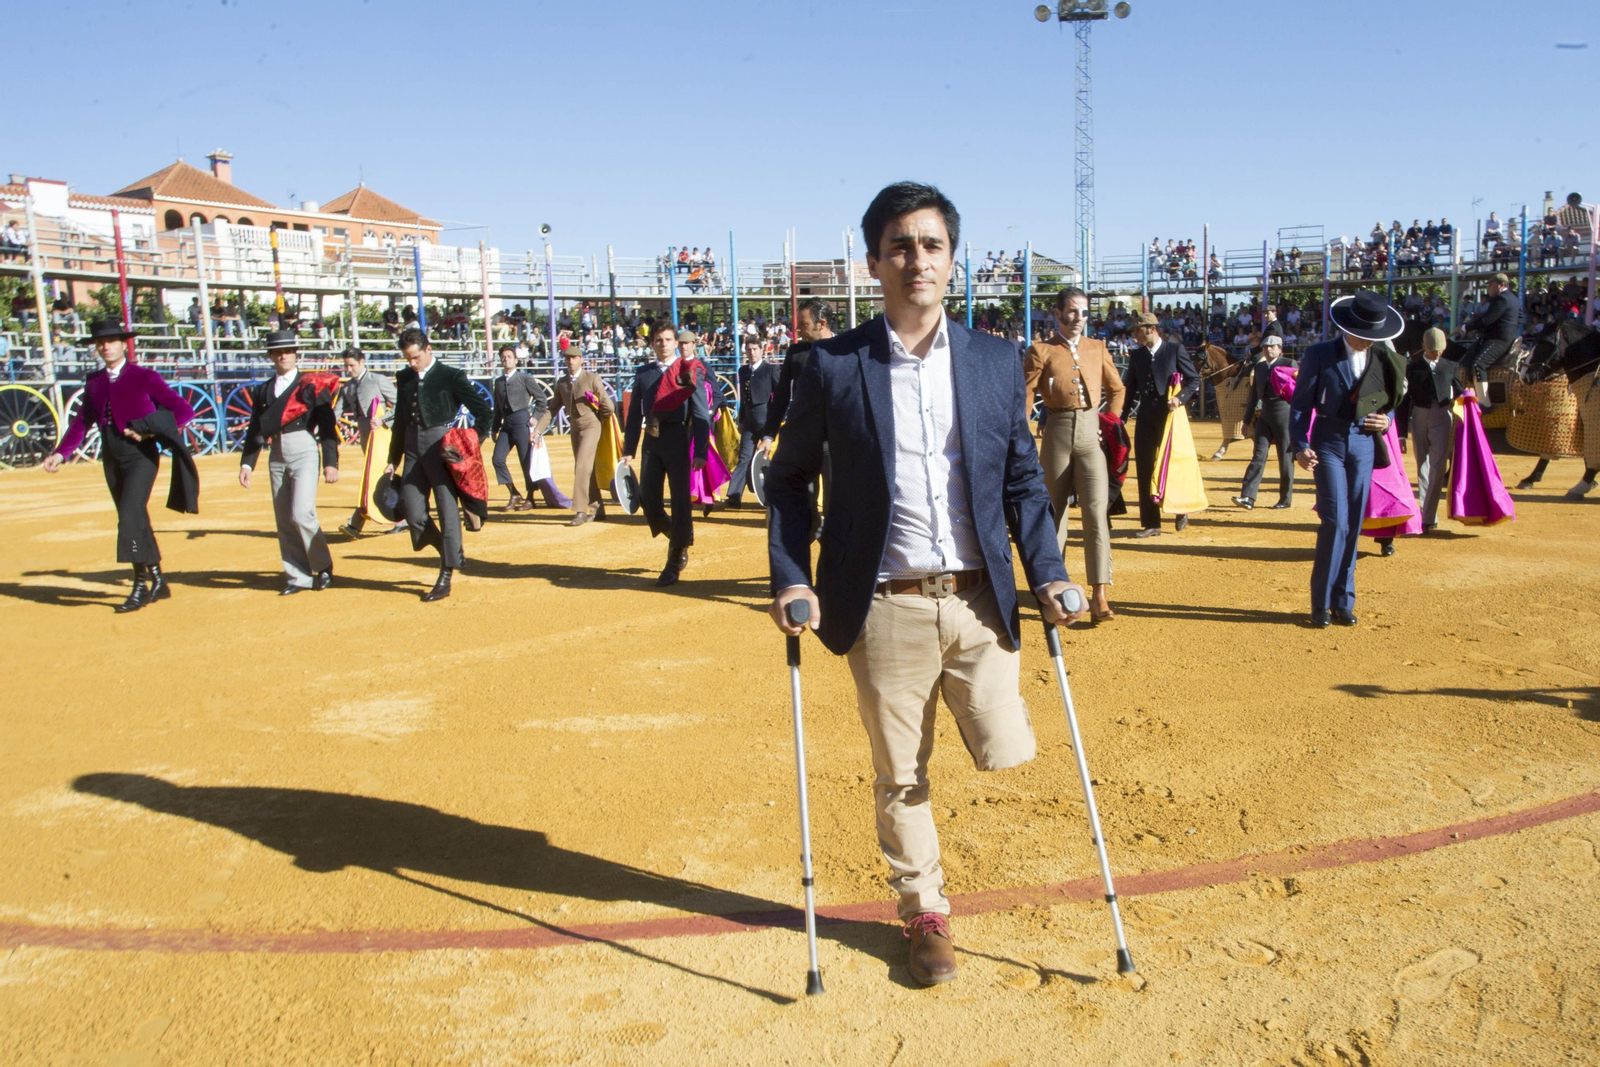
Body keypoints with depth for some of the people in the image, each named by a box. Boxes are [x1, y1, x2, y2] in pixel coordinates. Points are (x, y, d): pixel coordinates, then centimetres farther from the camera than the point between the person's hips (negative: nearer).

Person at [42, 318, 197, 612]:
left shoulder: (145, 377, -4)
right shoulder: (94, 382, 12)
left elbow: (184, 410, -7)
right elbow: (81, 421, 13)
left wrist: (150, 432, -17)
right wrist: (60, 453, 1)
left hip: (141, 456, -6)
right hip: (112, 458, 6)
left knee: (129, 516, -16)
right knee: (135, 521, 10)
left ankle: (141, 585, -10)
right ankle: (158, 581, 20)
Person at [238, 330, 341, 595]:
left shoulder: (312, 385, 2)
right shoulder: (262, 390, 15)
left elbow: (328, 426, -3)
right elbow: (255, 429, 13)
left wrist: (330, 462, -10)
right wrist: (246, 463, 4)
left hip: (304, 451, -5)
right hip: (276, 455, 5)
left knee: (301, 514, -15)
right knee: (284, 520, 5)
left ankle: (323, 567, 4)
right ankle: (297, 576, 13)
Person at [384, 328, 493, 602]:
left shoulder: (451, 376, -3)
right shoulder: (404, 378, 14)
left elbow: (484, 411, -3)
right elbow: (400, 420, 20)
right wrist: (393, 459, 19)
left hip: (442, 447, -6)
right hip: (413, 450, 6)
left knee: (448, 510, -3)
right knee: (412, 511, 0)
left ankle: (446, 577, 4)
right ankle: (454, 555, 24)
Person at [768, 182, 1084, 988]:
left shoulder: (996, 361, 4)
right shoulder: (832, 366, -2)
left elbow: (1024, 478, 9)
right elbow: (789, 479, 5)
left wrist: (1047, 576, 0)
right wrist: (790, 578, -5)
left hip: (979, 598, 2)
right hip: (885, 608, -1)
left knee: (1003, 751, -1)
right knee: (899, 778, 9)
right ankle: (924, 912, 32)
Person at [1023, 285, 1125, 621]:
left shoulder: (1098, 348, 10)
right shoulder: (1041, 351, 0)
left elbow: (1117, 388, 20)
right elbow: (1025, 398, -4)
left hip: (1092, 434, 2)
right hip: (1057, 433, -1)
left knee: (1097, 512, -8)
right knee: (1054, 512, 8)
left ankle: (1100, 596, -9)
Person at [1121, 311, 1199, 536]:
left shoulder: (1175, 349, -2)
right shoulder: (1136, 355, 10)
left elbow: (1194, 379, -2)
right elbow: (1130, 388, 13)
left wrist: (1180, 397, -18)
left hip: (1169, 415, -4)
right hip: (1145, 417, 4)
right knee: (1144, 469, 2)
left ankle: (1181, 511, 26)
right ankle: (1151, 523, 9)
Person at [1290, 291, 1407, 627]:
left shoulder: (1384, 359, 7)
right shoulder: (1321, 354, -4)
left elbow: (1391, 401, 19)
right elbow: (1300, 403, -3)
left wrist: (1386, 420, -3)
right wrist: (1300, 446, -13)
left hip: (1364, 444, 4)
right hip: (1329, 443, -3)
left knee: (1354, 525, 5)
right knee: (1335, 521, -11)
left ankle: (1343, 601, 14)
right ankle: (1321, 602, 1)